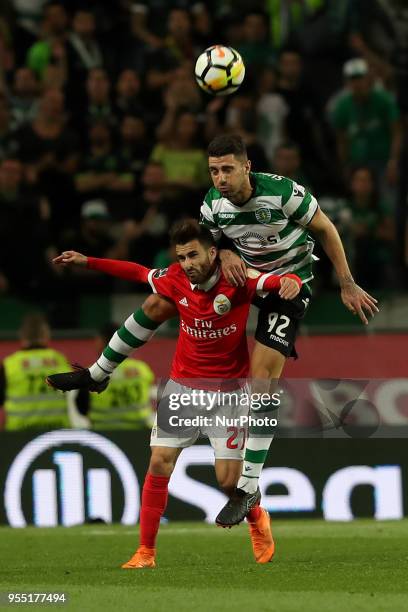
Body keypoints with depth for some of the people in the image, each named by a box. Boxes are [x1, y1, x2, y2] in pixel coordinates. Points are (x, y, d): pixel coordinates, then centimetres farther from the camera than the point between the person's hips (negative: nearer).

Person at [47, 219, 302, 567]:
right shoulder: (175, 280, -7)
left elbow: (283, 280, -29)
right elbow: (140, 273, 11)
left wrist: (290, 283, -53)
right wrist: (87, 262, 14)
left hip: (228, 391, -3)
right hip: (182, 386, 3)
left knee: (229, 479, -7)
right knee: (160, 462, -7)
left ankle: (257, 519, 27)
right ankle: (146, 552, 1)